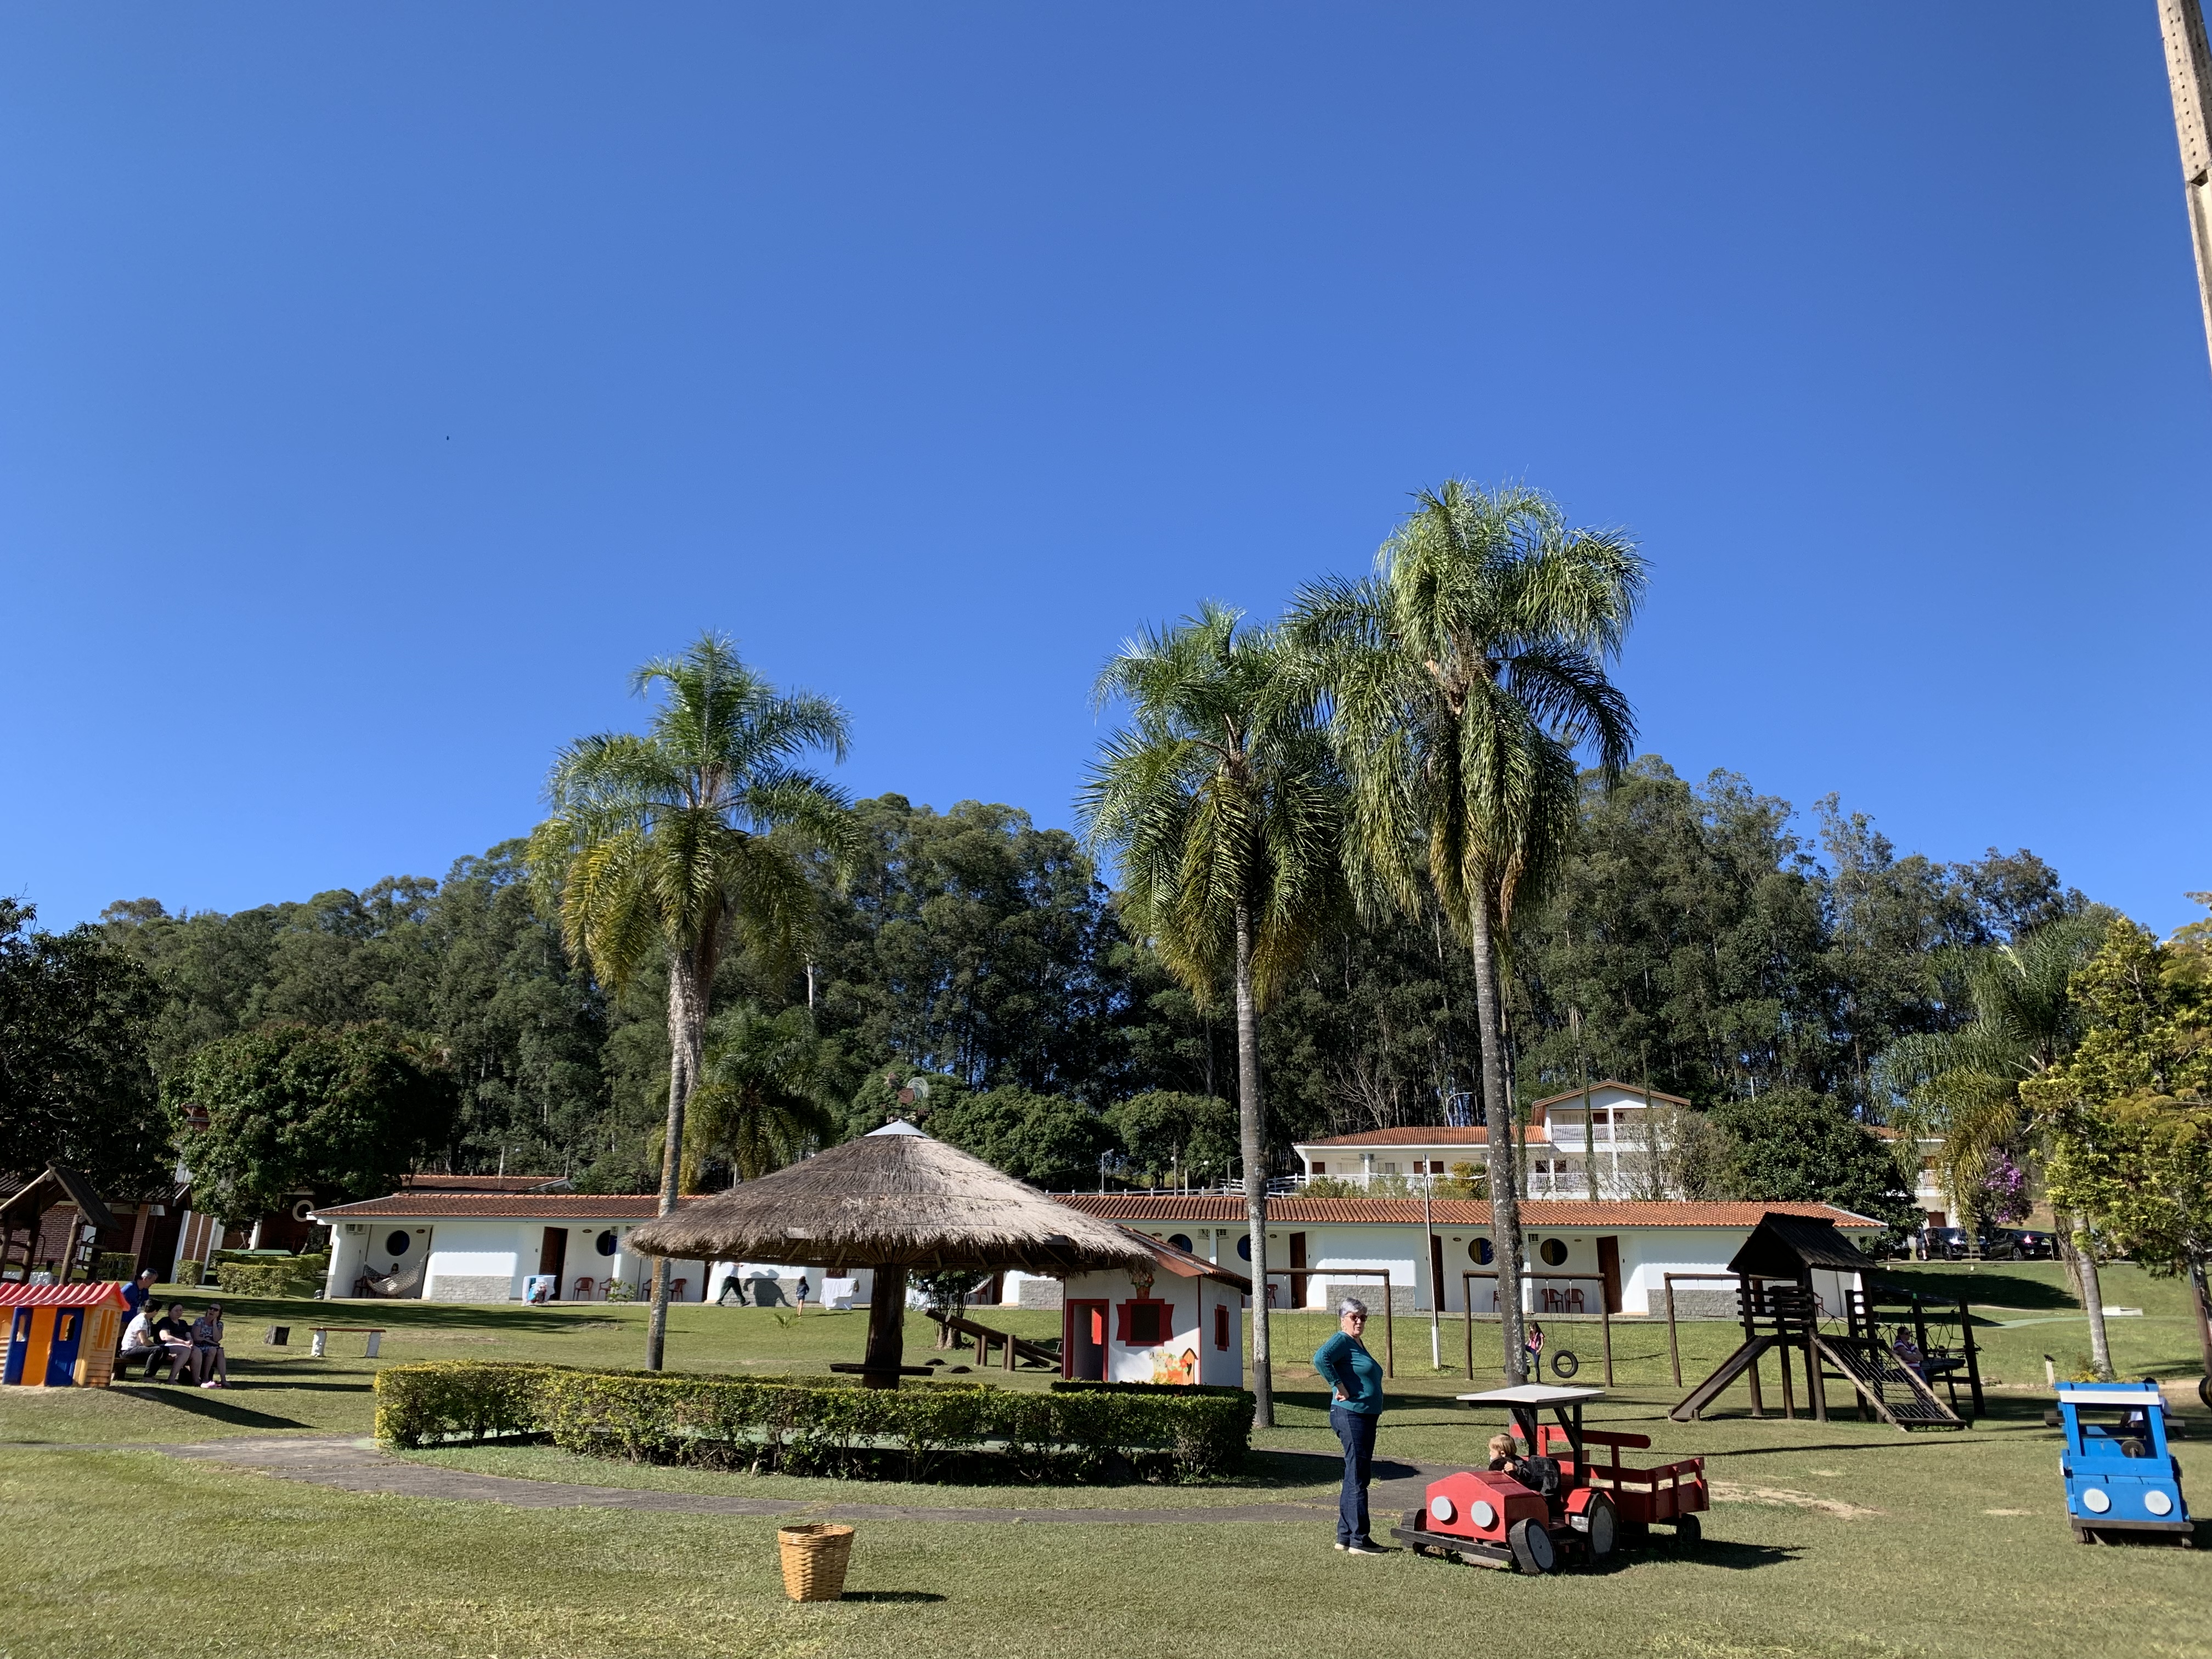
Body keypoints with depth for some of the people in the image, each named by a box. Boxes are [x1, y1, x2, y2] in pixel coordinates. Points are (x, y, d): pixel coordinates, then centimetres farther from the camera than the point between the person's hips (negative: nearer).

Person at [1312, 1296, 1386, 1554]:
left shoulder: (1359, 1345, 18)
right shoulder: (1342, 1341, -12)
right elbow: (1320, 1358, -30)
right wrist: (1340, 1388, -24)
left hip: (1365, 1417, 10)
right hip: (1350, 1415, -10)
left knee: (1355, 1478, 14)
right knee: (1357, 1478, -7)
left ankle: (1345, 1537, 21)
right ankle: (1358, 1540, -3)